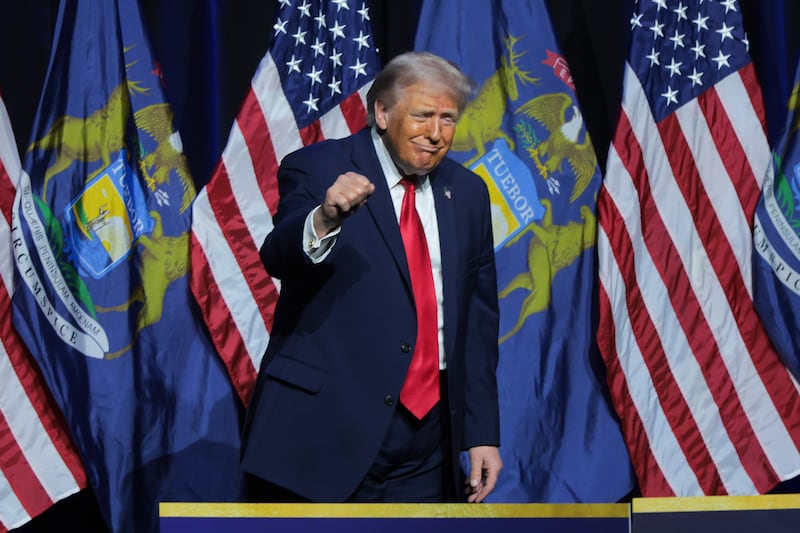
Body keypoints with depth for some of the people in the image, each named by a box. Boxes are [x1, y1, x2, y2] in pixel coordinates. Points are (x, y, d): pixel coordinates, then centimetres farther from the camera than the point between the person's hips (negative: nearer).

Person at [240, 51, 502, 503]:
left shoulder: (467, 193, 10)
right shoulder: (316, 170, -4)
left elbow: (479, 320, 13)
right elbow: (279, 259, -21)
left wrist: (483, 432, 9)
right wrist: (324, 220, -43)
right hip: (324, 434, -4)